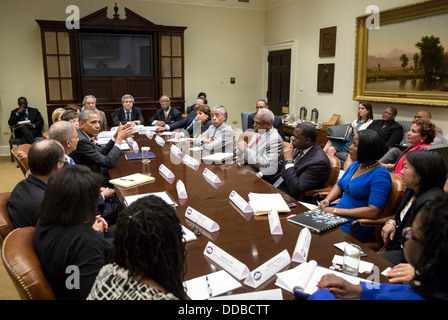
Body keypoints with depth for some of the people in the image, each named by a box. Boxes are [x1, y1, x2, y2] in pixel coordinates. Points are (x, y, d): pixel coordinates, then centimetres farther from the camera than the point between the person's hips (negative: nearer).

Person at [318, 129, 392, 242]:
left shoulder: (380, 175, -16)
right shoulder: (356, 164, 9)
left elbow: (373, 211, -24)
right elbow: (339, 186, 20)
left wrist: (336, 211, -22)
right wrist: (327, 201, -2)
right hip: (338, 212, 8)